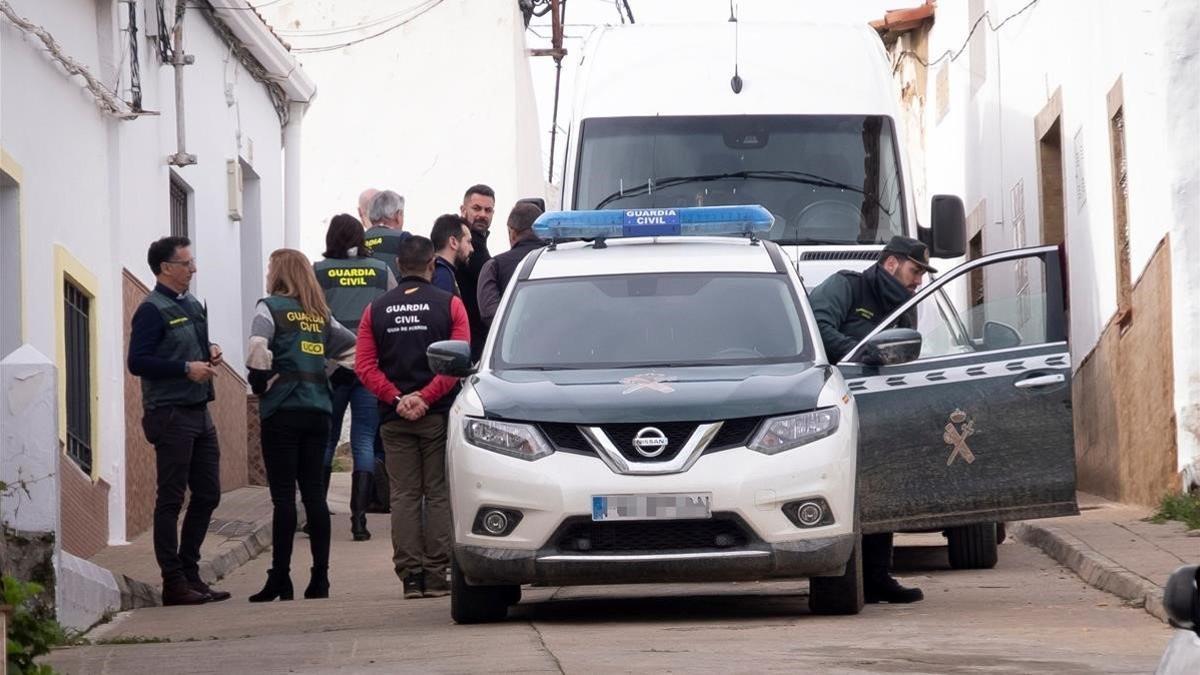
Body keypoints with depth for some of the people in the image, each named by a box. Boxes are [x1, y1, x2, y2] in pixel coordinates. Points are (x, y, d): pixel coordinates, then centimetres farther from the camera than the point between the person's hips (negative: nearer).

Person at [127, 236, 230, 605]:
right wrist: (187, 368, -21)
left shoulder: (193, 307, 16)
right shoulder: (153, 310, -11)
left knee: (207, 495, 11)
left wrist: (210, 353, 8)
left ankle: (189, 573, 20)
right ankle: (174, 582, -1)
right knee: (171, 499, -4)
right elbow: (138, 362, -18)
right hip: (170, 414, -9)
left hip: (199, 412, 9)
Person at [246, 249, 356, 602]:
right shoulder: (321, 314, 14)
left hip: (282, 411, -5)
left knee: (283, 495, -5)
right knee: (314, 492, 7)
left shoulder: (270, 307, -3)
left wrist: (260, 383, -6)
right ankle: (320, 577, 5)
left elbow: (258, 347, -19)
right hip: (319, 410, 5)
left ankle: (280, 579, -6)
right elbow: (352, 347, 16)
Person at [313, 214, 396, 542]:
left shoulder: (318, 272, 0)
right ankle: (359, 517, -5)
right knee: (364, 442, 3)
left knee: (325, 440, 10)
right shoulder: (381, 271, 6)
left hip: (331, 364, -1)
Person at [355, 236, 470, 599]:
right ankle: (435, 575, -1)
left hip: (394, 418, 2)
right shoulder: (449, 305, -1)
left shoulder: (376, 310, 6)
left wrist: (396, 399, -7)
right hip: (438, 417, -2)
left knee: (403, 496, 4)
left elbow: (365, 366, -2)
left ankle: (410, 575, -1)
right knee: (439, 494, 3)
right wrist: (426, 398, -11)